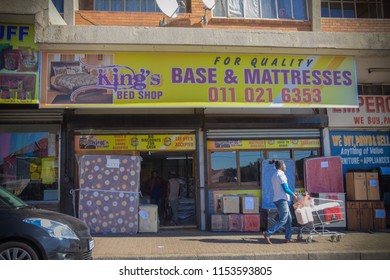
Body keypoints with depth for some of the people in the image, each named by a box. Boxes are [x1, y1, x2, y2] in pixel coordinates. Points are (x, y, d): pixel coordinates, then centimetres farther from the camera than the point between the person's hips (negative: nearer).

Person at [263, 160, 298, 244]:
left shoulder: (274, 176, 17)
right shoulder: (281, 175, -11)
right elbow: (285, 188, -15)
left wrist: (291, 193, 20)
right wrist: (293, 195, -1)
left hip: (277, 199, 10)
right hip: (282, 199, -10)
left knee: (289, 219, 12)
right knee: (283, 220, -9)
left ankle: (288, 238, 14)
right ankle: (267, 233, -13)